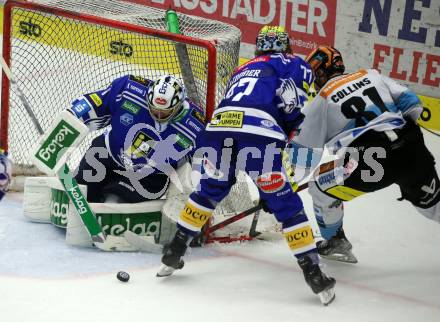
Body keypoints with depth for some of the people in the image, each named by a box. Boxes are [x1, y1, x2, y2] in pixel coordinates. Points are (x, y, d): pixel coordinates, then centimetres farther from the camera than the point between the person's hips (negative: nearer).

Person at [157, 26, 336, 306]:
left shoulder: (242, 70, 38)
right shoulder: (293, 64, 20)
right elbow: (294, 109, 3)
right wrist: (288, 143, 15)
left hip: (218, 126, 5)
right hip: (258, 132, -5)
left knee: (210, 189, 29)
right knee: (286, 203, 5)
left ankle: (174, 251, 29)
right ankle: (314, 274, 3)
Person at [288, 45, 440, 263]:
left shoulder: (321, 101, 7)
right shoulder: (372, 76, 19)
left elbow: (303, 150, 8)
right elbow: (411, 102, 14)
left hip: (370, 162, -5)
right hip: (413, 153, 5)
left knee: (321, 186, 16)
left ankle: (335, 242, 25)